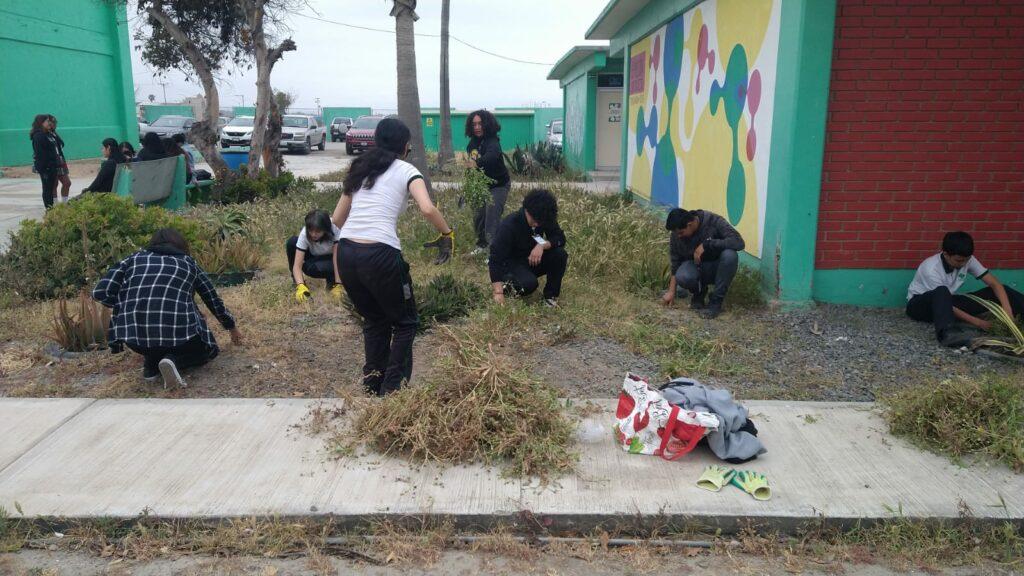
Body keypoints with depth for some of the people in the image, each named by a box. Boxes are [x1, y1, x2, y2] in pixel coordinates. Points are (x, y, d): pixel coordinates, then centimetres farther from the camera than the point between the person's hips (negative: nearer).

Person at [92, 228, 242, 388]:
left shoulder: (134, 259, 19)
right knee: (206, 350, 27)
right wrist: (232, 328, 45)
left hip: (135, 336, 3)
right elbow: (214, 301, 30)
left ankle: (151, 363, 14)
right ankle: (174, 360, -3)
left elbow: (101, 292, 7)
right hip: (178, 331, -3)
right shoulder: (189, 264, 20)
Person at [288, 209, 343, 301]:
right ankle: (296, 280, -5)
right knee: (292, 242, -24)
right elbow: (297, 265, -32)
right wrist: (300, 286, -49)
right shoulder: (304, 234, -28)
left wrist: (338, 285, -43)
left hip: (331, 259, -3)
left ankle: (332, 280, -4)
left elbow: (337, 259, -35)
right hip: (314, 257, 3)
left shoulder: (335, 230, -33)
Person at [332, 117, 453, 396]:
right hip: (380, 254, -5)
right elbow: (427, 209, -12)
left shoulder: (360, 169, 21)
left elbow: (337, 219, 22)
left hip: (346, 253, 6)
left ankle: (372, 388, 25)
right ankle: (392, 390, 12)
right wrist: (447, 234, 3)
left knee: (375, 321, 25)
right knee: (405, 323, 15)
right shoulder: (406, 171, 6)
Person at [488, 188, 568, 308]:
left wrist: (543, 245, -34)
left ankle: (551, 295, -5)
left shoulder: (546, 220, -13)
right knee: (529, 283, -35)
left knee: (560, 254, -21)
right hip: (511, 262, -5)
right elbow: (496, 257, -33)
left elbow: (560, 238, -10)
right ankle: (507, 282, -2)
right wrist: (498, 292, -41)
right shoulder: (509, 225, -28)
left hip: (532, 259, 5)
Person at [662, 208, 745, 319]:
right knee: (682, 277, -34)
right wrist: (671, 291, -3)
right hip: (695, 265, 1)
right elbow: (675, 262, -1)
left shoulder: (713, 221, -22)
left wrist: (707, 244, -33)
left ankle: (716, 302, -19)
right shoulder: (676, 234, -12)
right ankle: (699, 291, 4)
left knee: (729, 255, -35)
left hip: (717, 267, -1)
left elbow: (739, 242, -30)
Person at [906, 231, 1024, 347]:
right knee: (942, 291, -42)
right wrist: (977, 322, -28)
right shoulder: (931, 269, -28)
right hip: (919, 304, -6)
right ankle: (947, 333, -62)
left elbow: (994, 283, -9)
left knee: (995, 292, -9)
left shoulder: (967, 260, -9)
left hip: (947, 302, 7)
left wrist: (1007, 309, -26)